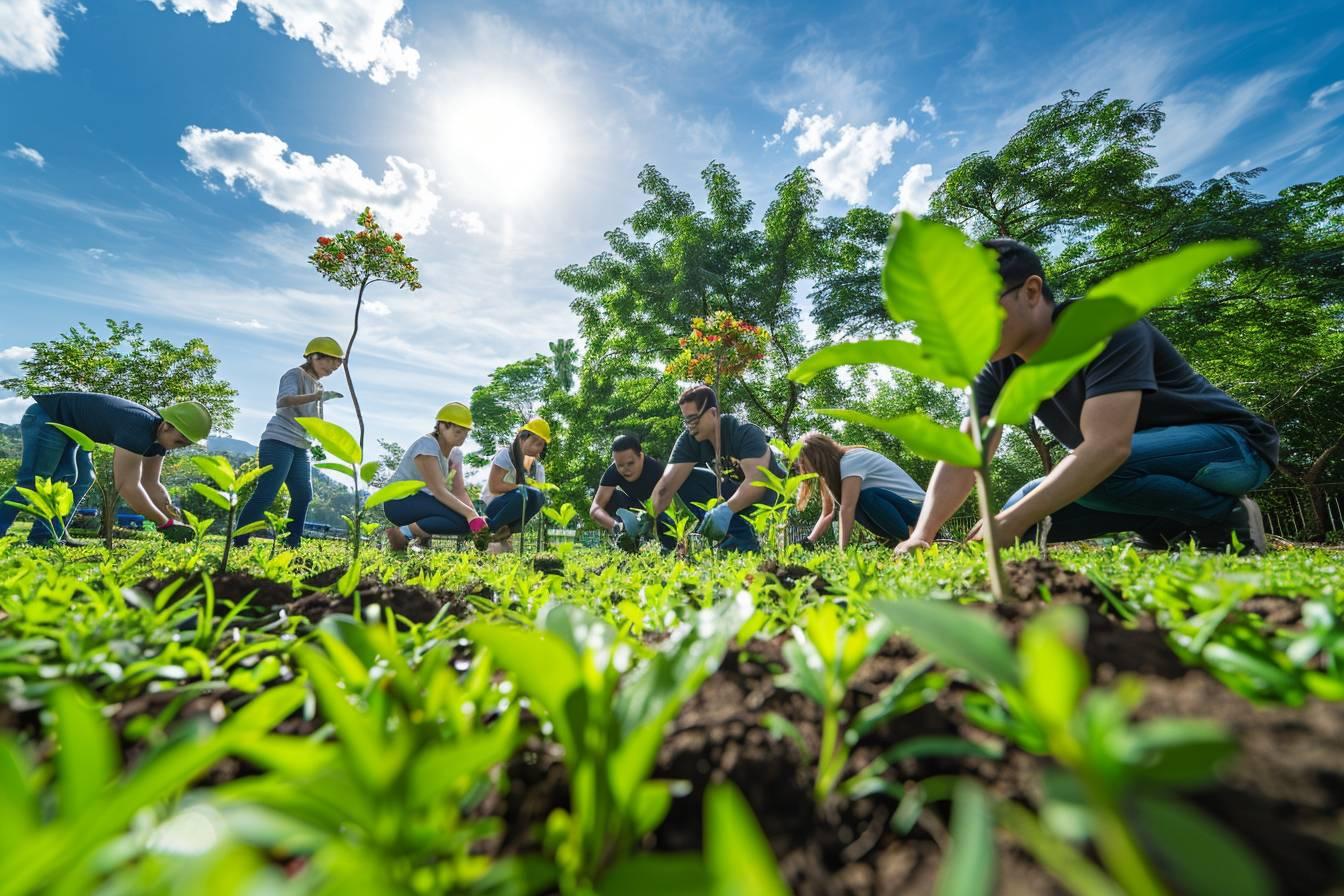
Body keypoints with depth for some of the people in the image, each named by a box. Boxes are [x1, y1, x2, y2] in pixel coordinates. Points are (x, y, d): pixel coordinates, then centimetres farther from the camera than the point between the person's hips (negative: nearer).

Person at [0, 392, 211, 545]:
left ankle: (43, 537, -2)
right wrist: (165, 523, -36)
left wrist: (176, 520, -14)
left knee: (81, 479, 0)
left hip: (69, 427, 8)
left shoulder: (158, 435, -8)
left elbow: (151, 483, -4)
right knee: (34, 481, -12)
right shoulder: (138, 429, -37)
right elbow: (127, 485, -39)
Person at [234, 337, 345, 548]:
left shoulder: (318, 386, 20)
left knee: (304, 495, 4)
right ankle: (239, 542, -8)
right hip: (279, 441, -8)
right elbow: (283, 401, -27)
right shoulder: (295, 375, -4)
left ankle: (292, 545, 11)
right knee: (265, 494, -13)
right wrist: (318, 396, -39)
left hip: (300, 447, 9)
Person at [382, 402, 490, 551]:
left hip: (422, 501, 8)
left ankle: (422, 534, 2)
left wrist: (477, 518, -22)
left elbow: (460, 492, -6)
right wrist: (471, 515, -37)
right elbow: (439, 490, -29)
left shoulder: (455, 453, 3)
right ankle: (402, 533, -14)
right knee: (461, 520, -28)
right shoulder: (427, 446, -21)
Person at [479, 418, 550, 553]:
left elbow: (540, 490, -1)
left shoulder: (537, 467, 5)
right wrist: (520, 487, -25)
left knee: (538, 496, -24)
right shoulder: (505, 454, -13)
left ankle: (504, 533, -9)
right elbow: (494, 486, -20)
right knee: (523, 495, -35)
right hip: (491, 508, -5)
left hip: (510, 515, 5)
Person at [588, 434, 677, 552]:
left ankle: (669, 547, -7)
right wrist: (616, 526, -53)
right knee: (610, 497, -26)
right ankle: (629, 542, -20)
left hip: (661, 510, -4)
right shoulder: (613, 471, -24)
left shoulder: (657, 469, -32)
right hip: (637, 512, 4)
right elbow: (595, 508, -33)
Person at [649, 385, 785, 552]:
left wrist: (726, 510, -56)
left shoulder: (746, 433, -27)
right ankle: (740, 536, -17)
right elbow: (668, 484, -23)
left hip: (770, 490, -6)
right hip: (733, 490, 6)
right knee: (685, 480, -15)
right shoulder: (689, 440, -15)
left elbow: (757, 481, -41)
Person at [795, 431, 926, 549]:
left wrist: (842, 549, -33)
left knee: (866, 496, -33)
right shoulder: (836, 467, 6)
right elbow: (828, 513, 5)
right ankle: (895, 538, -4)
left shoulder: (851, 460, -21)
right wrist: (809, 541, -6)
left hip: (914, 507, -9)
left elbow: (847, 508, -30)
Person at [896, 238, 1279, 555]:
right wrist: (922, 535, -29)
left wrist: (1009, 523, -42)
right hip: (1143, 459, 7)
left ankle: (1224, 518, -9)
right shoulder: (1000, 370, -8)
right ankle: (1174, 526, 2)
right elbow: (962, 457, -16)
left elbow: (1107, 447, -39)